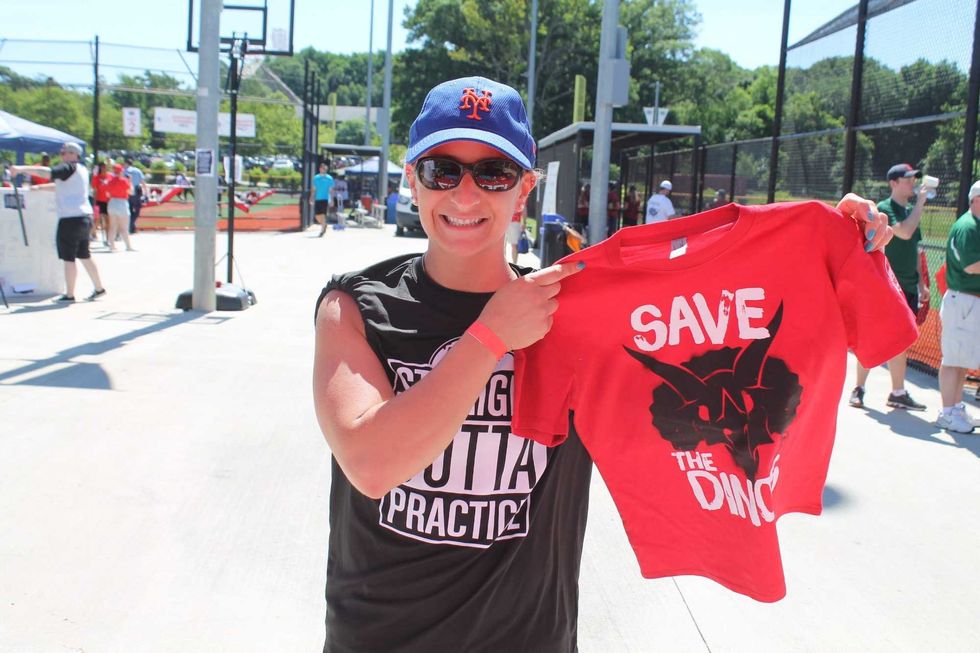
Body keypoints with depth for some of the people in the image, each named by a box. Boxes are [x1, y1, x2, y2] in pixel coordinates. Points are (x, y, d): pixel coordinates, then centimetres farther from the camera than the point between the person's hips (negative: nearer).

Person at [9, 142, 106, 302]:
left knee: (68, 258, -2)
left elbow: (48, 173, -25)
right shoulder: (82, 169, 17)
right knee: (84, 256, 18)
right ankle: (99, 288, 22)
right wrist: (42, 187, 23)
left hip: (71, 218, -9)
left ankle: (69, 294, 2)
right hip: (84, 217, 9)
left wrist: (21, 168, -26)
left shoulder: (69, 167, -9)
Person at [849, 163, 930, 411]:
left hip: (908, 288, 7)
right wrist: (920, 203, -16)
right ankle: (858, 389, 7)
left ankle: (898, 393, 17)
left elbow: (914, 250, 20)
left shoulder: (912, 210, 15)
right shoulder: (883, 208, -7)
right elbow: (904, 232, -23)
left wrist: (921, 281, 17)